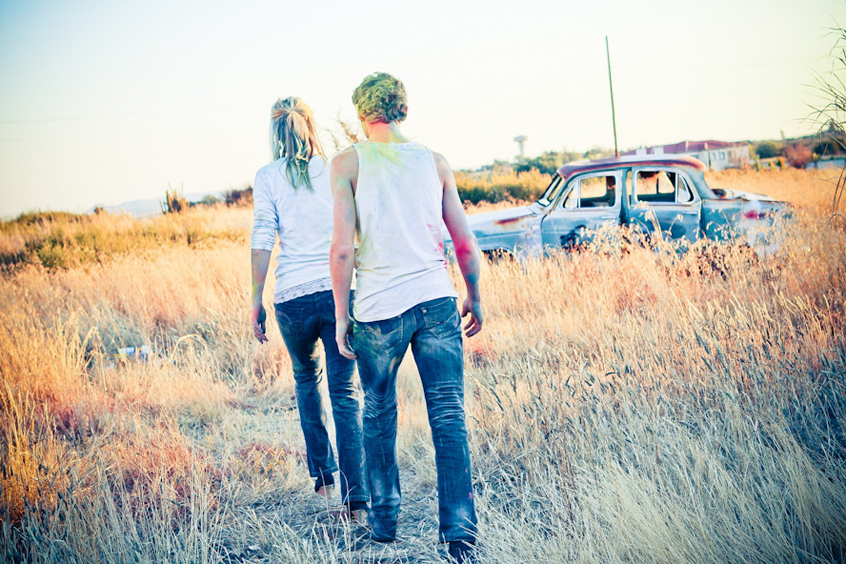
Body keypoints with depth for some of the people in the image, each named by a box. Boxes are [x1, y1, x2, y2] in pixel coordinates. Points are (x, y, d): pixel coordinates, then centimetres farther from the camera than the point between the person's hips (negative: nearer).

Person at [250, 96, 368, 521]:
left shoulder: (268, 176, 2)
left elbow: (263, 242, -4)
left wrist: (257, 300, 2)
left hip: (292, 298, 0)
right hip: (340, 292, 0)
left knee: (306, 377, 25)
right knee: (345, 393, 2)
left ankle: (322, 475, 28)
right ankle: (357, 498, -7)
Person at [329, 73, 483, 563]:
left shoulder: (348, 163, -1)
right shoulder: (435, 162, 8)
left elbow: (343, 249, -8)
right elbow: (466, 243, 8)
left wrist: (341, 312, 0)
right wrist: (475, 298, 21)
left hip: (379, 309, -1)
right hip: (436, 301, 1)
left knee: (379, 415, 16)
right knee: (449, 418, 0)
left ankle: (384, 522, 26)